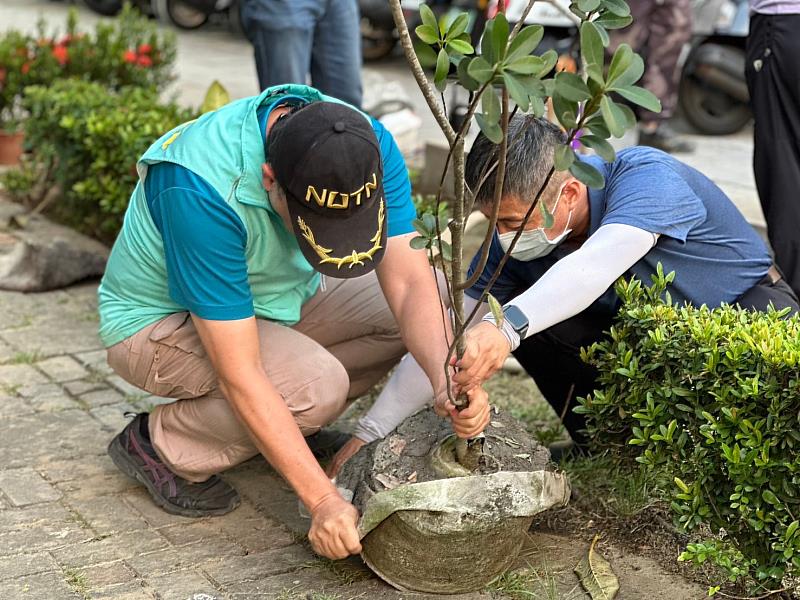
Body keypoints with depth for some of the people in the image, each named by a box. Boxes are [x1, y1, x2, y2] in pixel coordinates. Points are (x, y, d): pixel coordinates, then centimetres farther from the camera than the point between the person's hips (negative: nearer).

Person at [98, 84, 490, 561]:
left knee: (418, 318, -11)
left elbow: (410, 283, -23)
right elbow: (239, 374, -37)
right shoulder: (200, 191, -39)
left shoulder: (367, 146, -22)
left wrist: (446, 379, -42)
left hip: (275, 298, 6)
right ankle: (159, 443, -6)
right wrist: (325, 500, -37)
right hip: (161, 320, -6)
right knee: (318, 384, -31)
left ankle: (283, 424, 6)